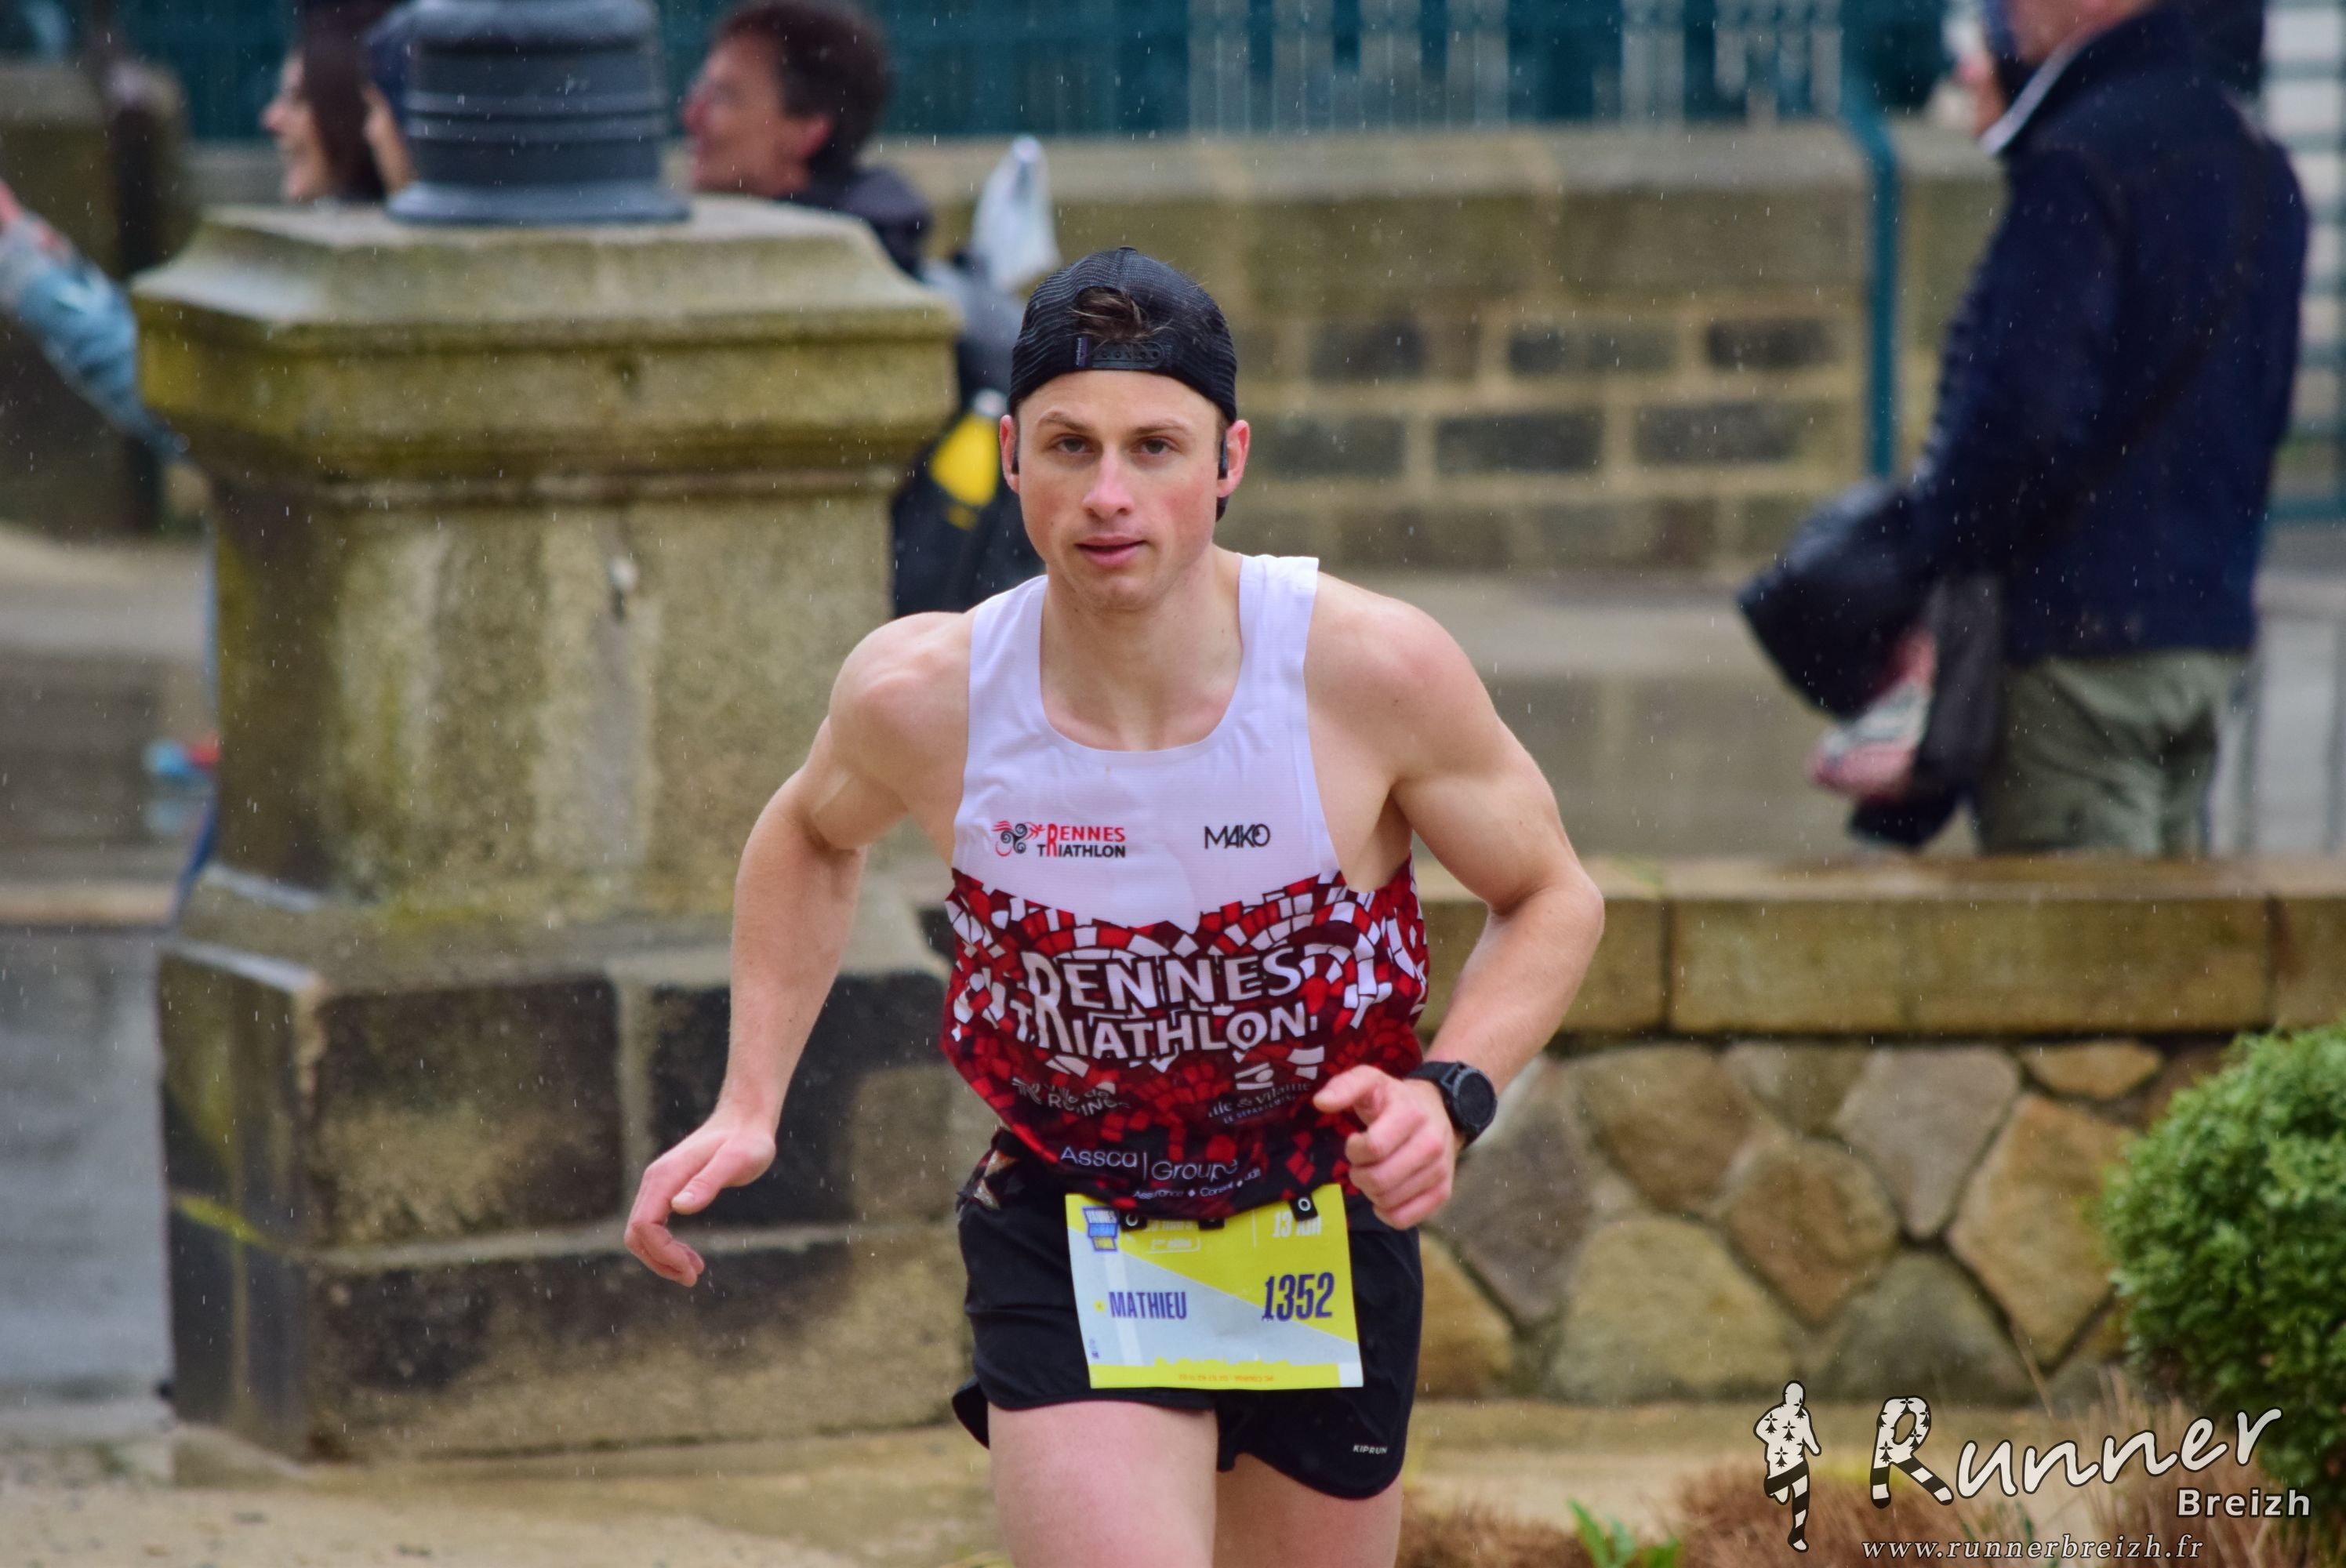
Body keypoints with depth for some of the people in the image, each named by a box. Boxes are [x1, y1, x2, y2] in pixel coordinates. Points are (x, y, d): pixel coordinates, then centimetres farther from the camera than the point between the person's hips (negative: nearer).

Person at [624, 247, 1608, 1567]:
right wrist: (749, 1107, 1)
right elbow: (814, 835, 9)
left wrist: (1452, 1091, -21)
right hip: (1068, 1248, -1)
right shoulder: (923, 696, -17)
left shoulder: (1372, 669, -21)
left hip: (1327, 1237, 1)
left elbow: (1555, 899, -4)